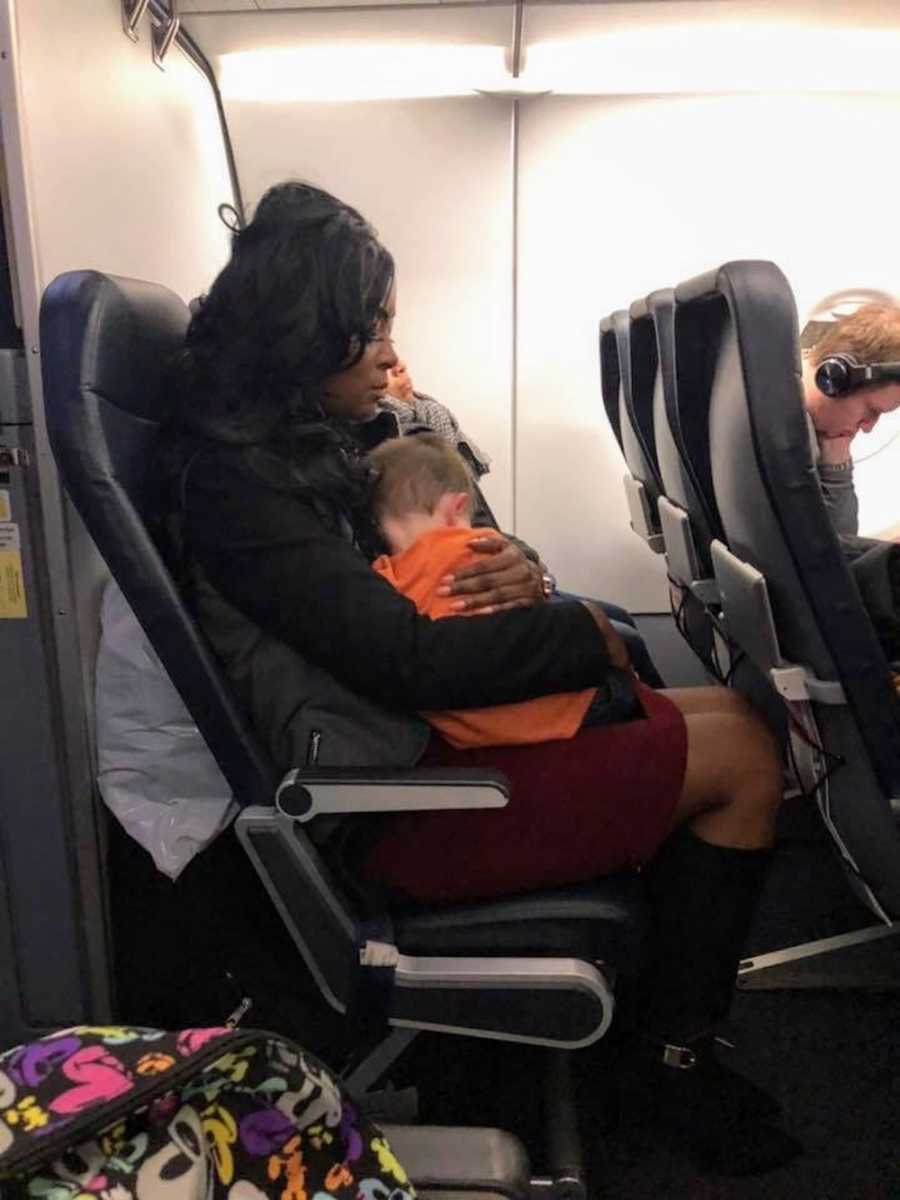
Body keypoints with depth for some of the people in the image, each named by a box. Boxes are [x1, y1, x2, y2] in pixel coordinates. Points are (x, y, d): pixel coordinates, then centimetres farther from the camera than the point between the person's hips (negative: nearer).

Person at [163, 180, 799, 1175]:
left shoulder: (312, 441, 12)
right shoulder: (233, 478, -18)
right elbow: (408, 657, -25)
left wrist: (516, 576, -7)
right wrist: (589, 633, -12)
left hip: (424, 730, 9)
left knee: (725, 713, 6)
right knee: (741, 755, -9)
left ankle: (668, 1030, 15)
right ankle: (678, 1065, 9)